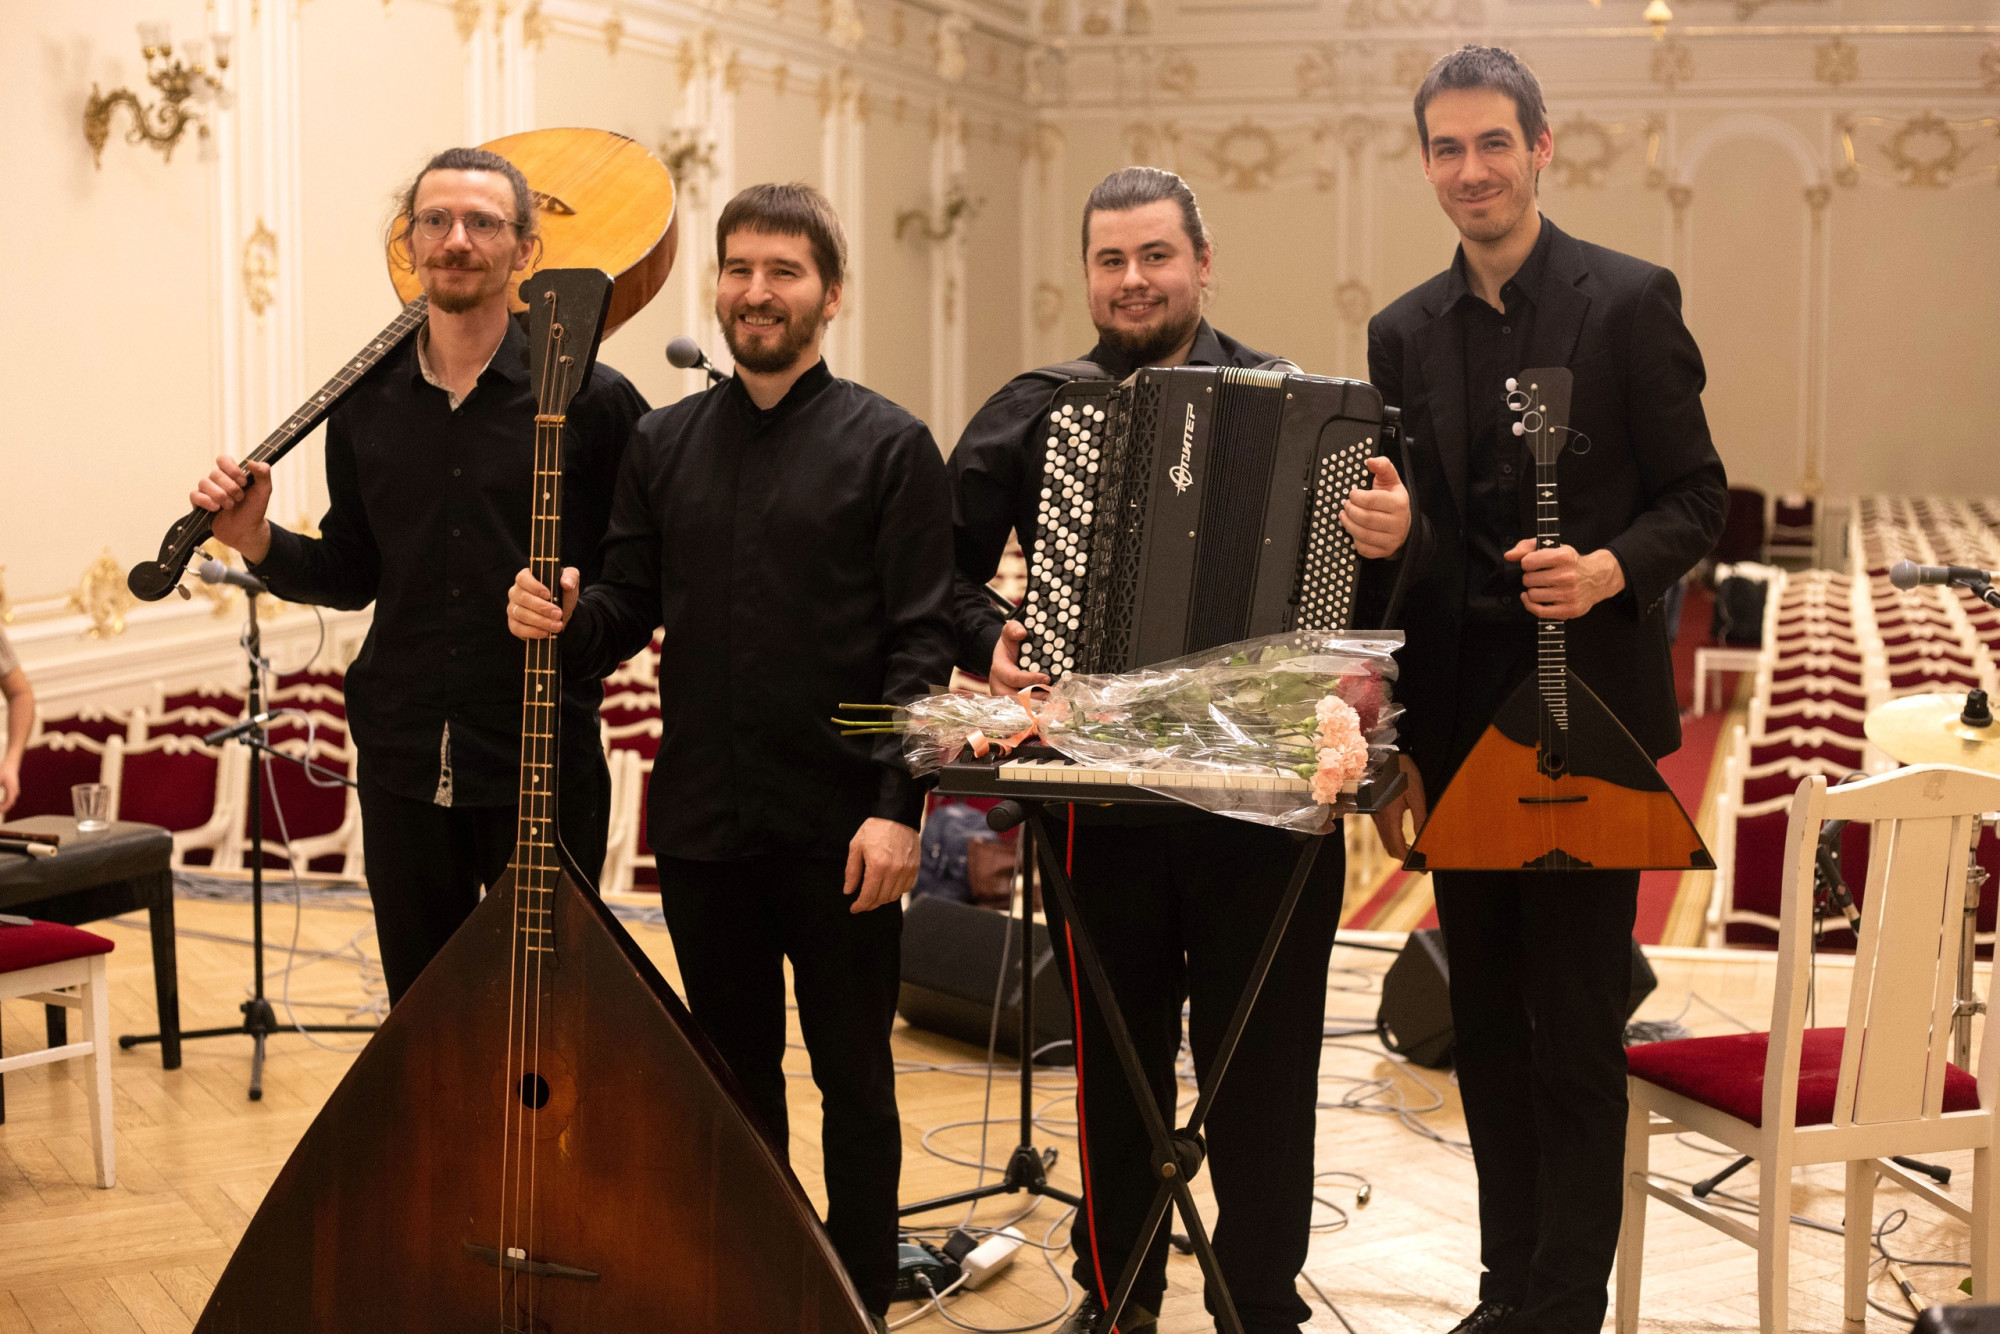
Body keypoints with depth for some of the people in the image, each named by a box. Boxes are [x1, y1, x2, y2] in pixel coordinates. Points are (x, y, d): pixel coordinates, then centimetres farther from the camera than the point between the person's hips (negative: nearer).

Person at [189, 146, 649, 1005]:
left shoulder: (590, 400, -7)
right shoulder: (365, 404, 6)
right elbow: (353, 574, 14)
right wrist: (259, 543, -1)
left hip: (543, 760, -4)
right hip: (403, 762, 4)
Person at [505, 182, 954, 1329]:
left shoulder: (888, 445, -4)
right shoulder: (664, 444, 9)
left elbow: (922, 641, -9)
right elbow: (629, 609, 12)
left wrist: (896, 805, -16)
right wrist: (567, 620, -11)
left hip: (837, 826, -4)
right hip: (702, 820, 4)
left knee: (853, 1077, 7)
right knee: (733, 1069, 16)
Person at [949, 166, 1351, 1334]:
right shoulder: (1034, 414, 5)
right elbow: (944, 567, 9)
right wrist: (990, 640, -9)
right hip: (1101, 790, 1)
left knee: (1265, 1062, 8)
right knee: (1115, 1059, 13)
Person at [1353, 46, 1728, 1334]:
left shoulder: (1630, 299, -4)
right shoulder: (1405, 331, 10)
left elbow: (1697, 496, -3)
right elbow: (1413, 534, 12)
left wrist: (1611, 570, -22)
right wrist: (1386, 533, -11)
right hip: (1460, 719, 5)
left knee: (1575, 1026, -2)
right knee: (1487, 1018, 12)